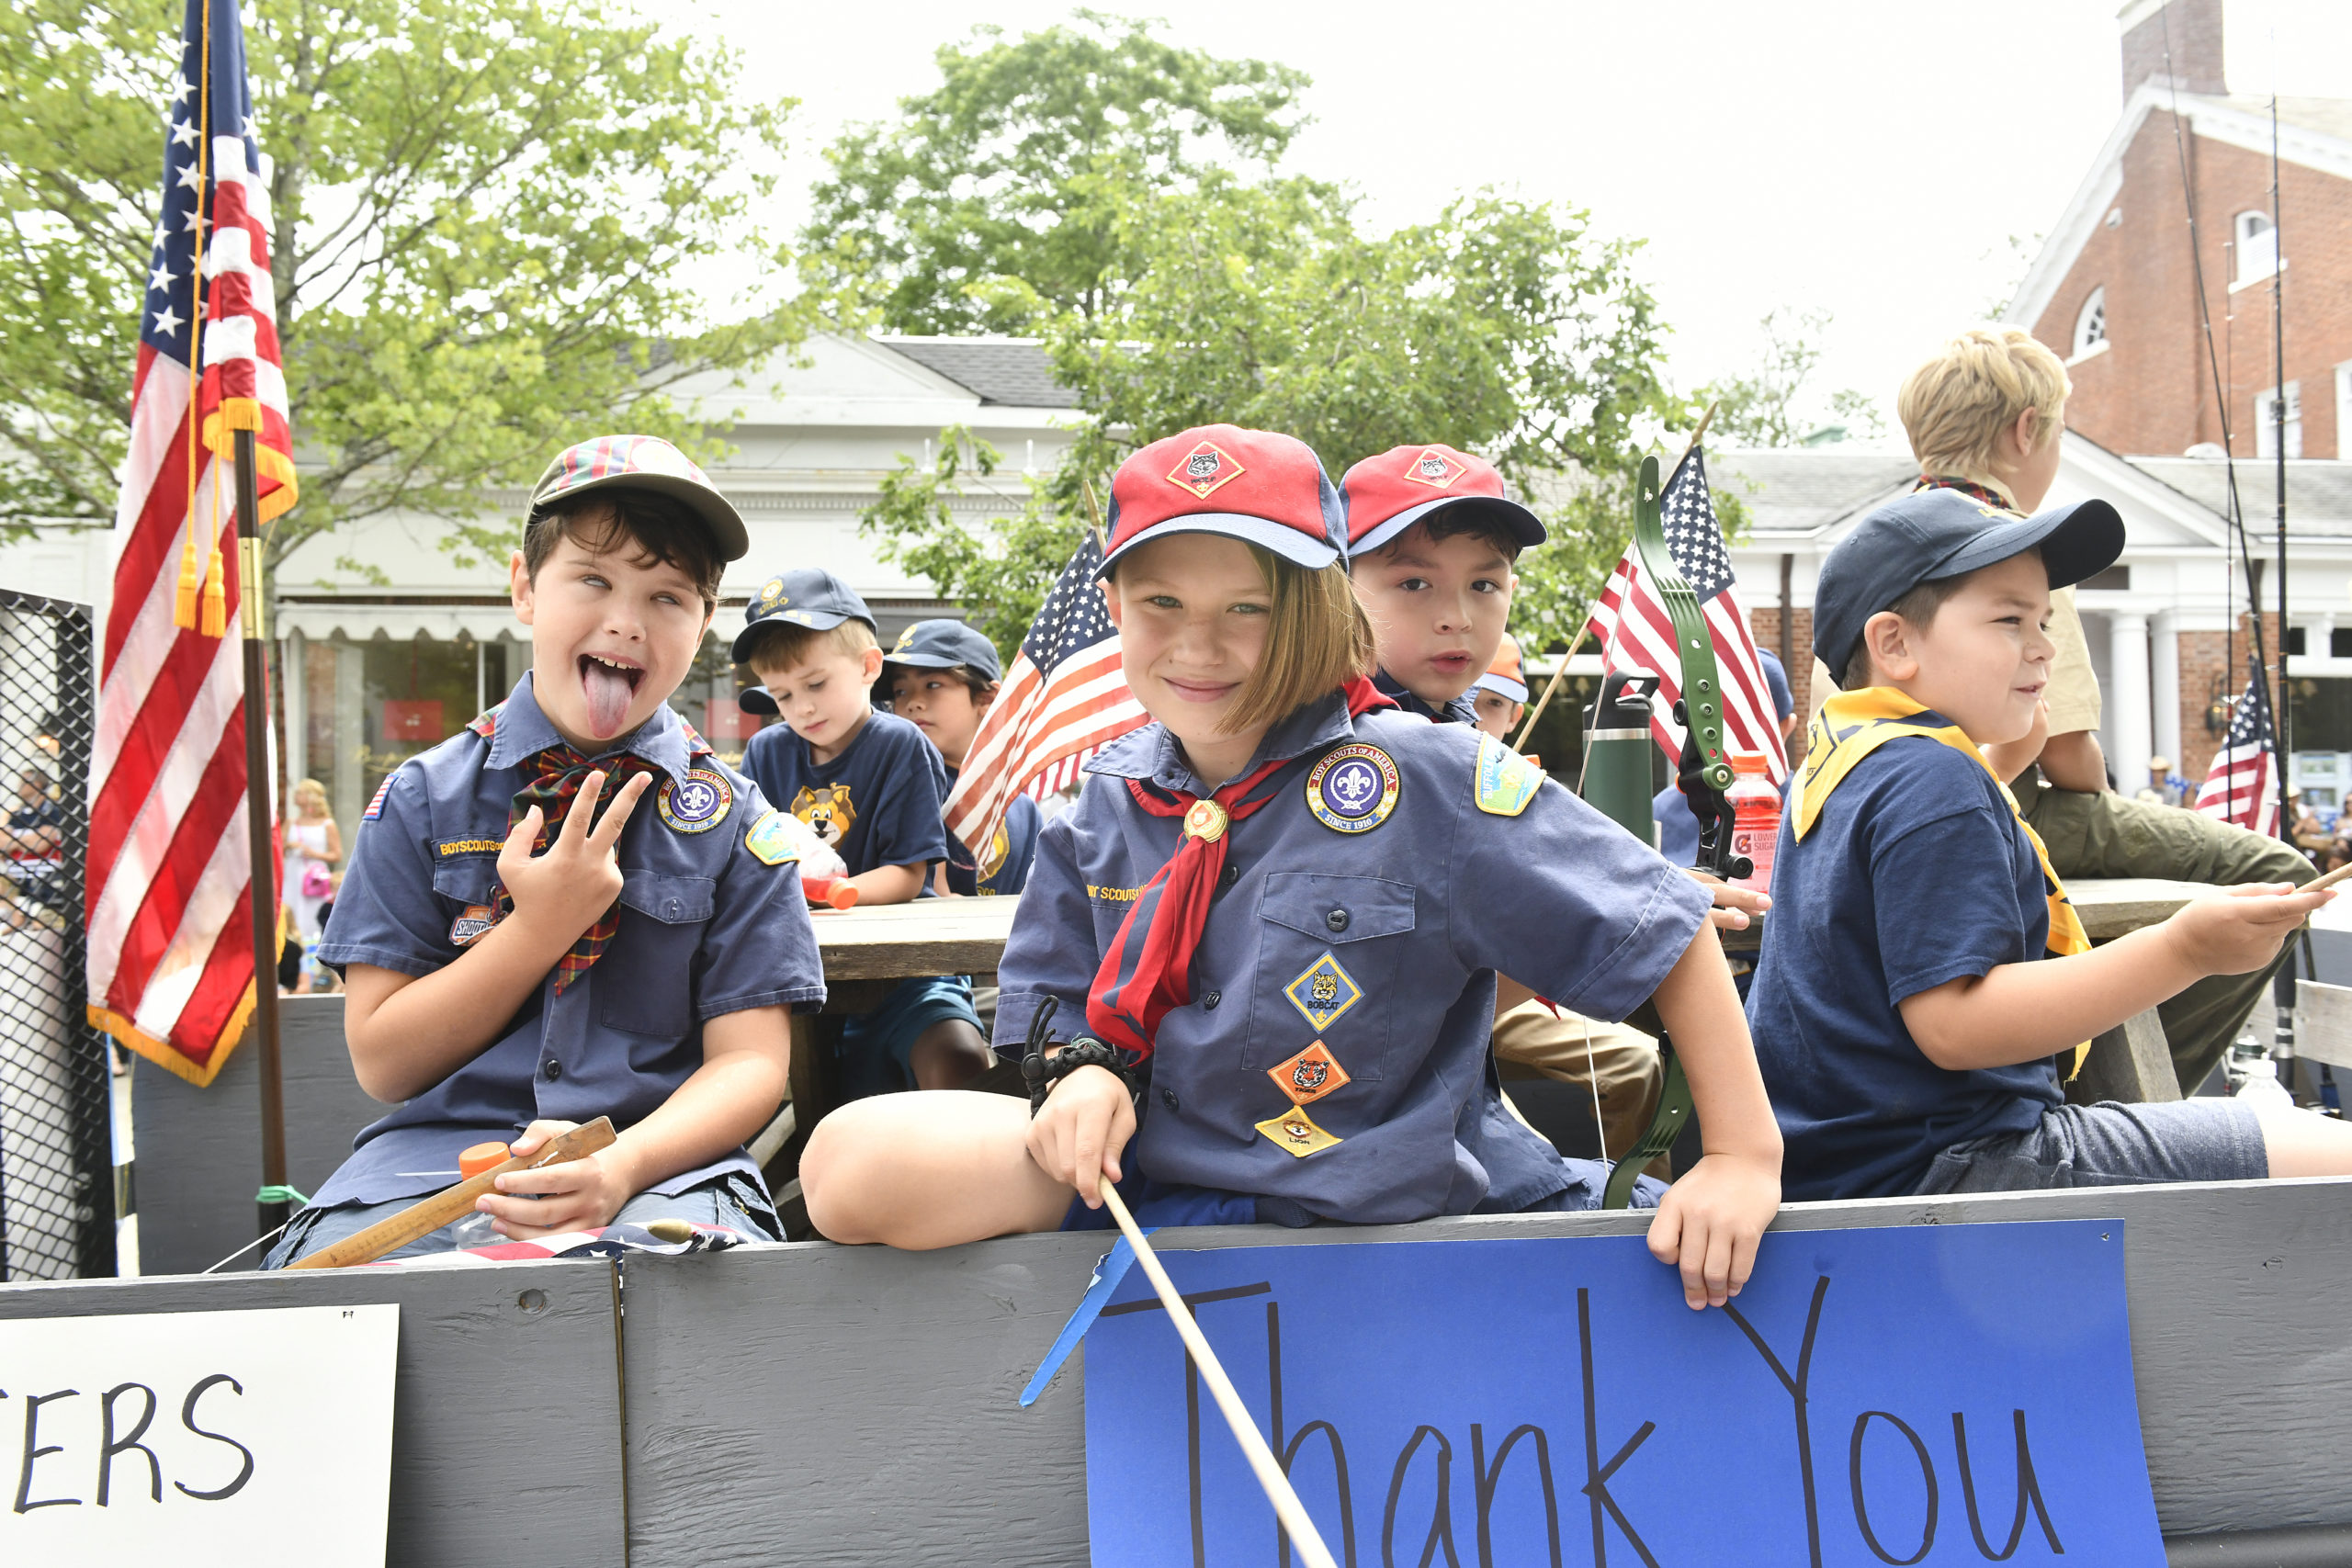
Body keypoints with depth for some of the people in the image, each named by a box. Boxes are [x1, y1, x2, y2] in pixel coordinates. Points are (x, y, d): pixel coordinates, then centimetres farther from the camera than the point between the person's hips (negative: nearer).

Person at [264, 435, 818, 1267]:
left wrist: (622, 1164, -20)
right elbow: (383, 1063, 2)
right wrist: (541, 927, -10)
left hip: (658, 1163, -1)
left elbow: (749, 1061, -1)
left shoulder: (730, 818, 4)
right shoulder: (422, 799, 5)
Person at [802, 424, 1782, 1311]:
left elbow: (1666, 927, -10)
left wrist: (1744, 1158, -11)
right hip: (1156, 1177, 2)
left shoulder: (1424, 780, -16)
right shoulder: (1109, 801, 0)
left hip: (1388, 1217, -1)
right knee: (850, 1163, -16)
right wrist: (1082, 1072, -12)